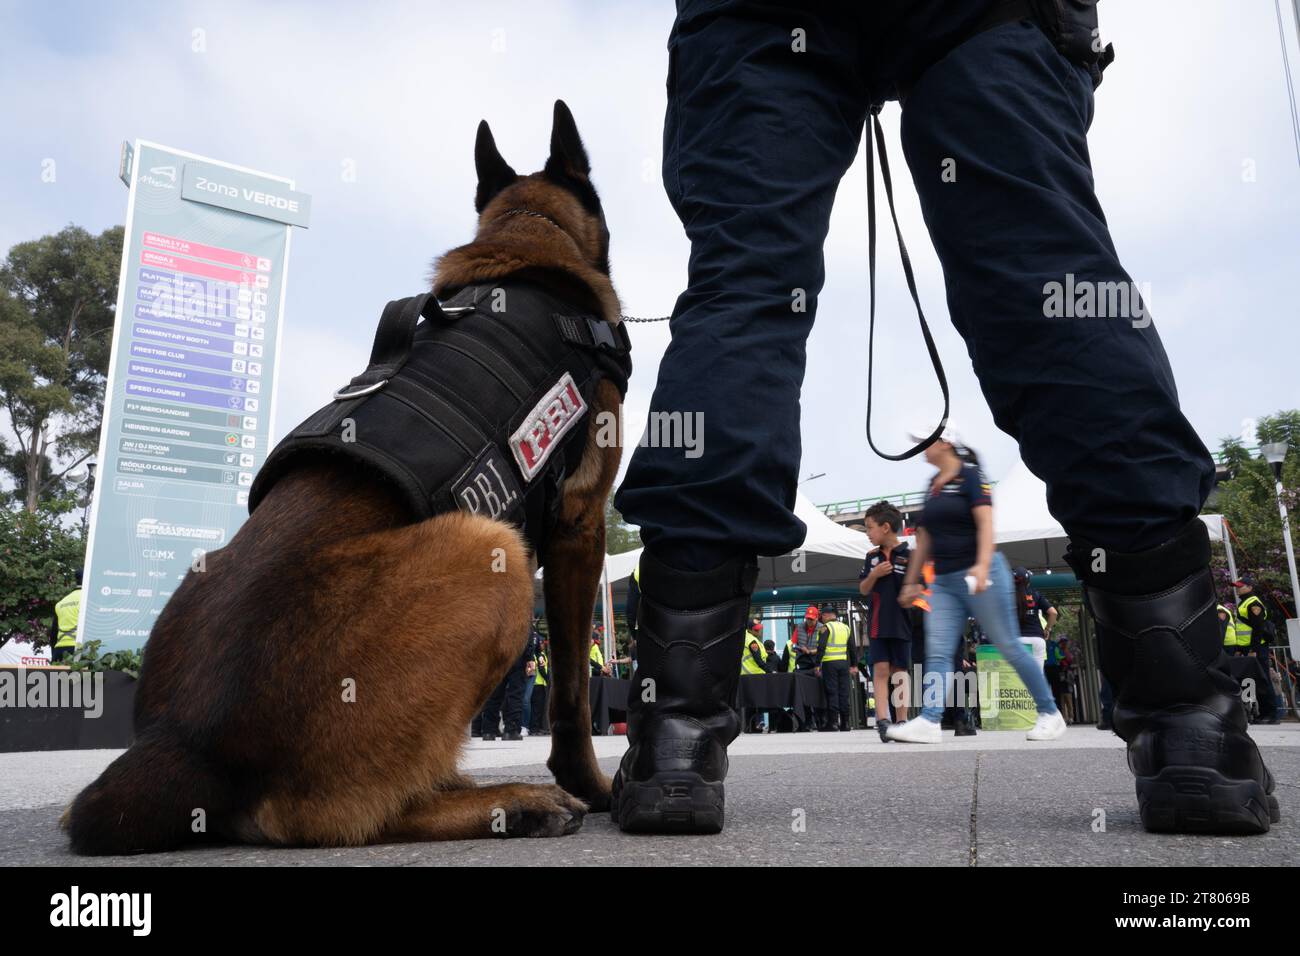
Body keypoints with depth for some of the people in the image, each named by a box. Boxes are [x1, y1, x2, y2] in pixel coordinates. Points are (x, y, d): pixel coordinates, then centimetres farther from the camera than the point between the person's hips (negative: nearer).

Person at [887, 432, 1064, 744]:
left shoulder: (969, 476, -5)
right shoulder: (932, 486, 16)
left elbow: (986, 523, -17)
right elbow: (924, 539, 19)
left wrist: (982, 565, -31)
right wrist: (911, 582, 19)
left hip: (979, 575, -7)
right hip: (944, 581, 7)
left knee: (1009, 646, 1)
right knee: (937, 652, -6)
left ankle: (1050, 714, 15)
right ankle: (929, 721, -12)